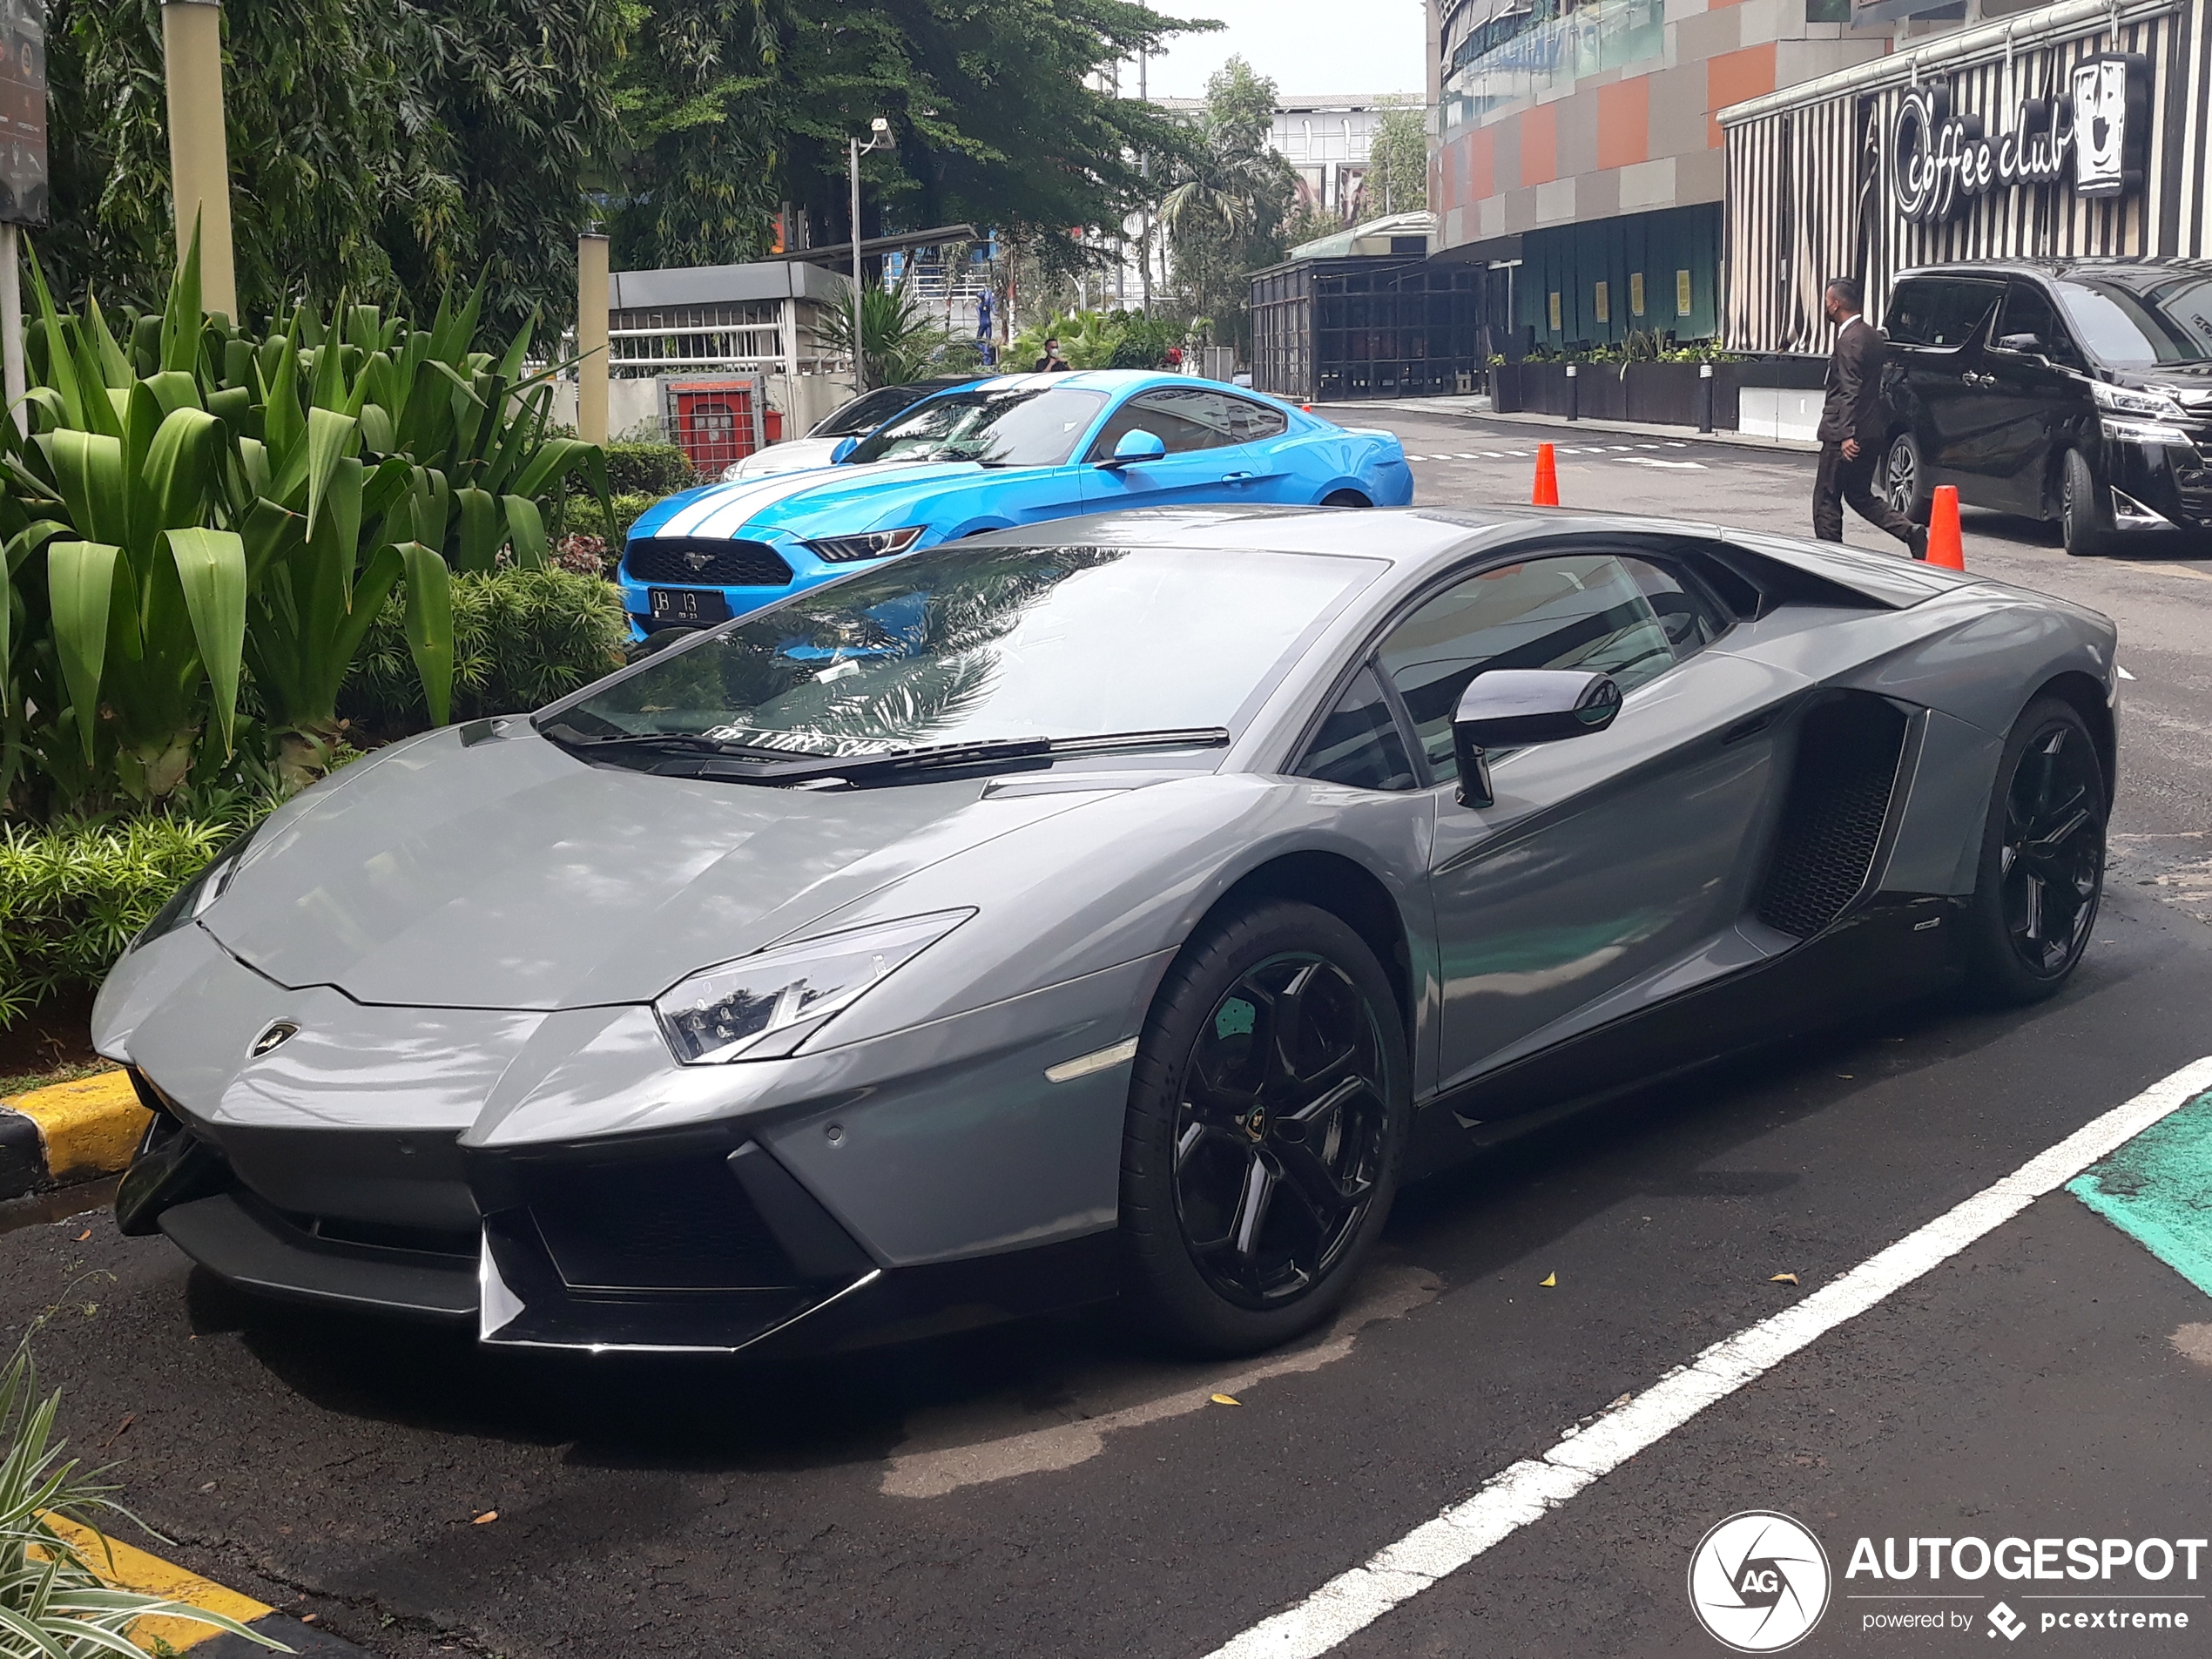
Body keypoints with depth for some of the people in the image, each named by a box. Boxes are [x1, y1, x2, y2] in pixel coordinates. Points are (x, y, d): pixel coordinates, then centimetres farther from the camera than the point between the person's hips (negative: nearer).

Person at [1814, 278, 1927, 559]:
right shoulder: (1872, 335, 14)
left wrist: (1846, 434, -27)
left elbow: (1850, 392, -23)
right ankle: (1911, 532, 4)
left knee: (1826, 499, 0)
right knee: (1860, 496, 17)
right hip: (1871, 434, 10)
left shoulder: (1850, 340, -16)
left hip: (1845, 435, -10)